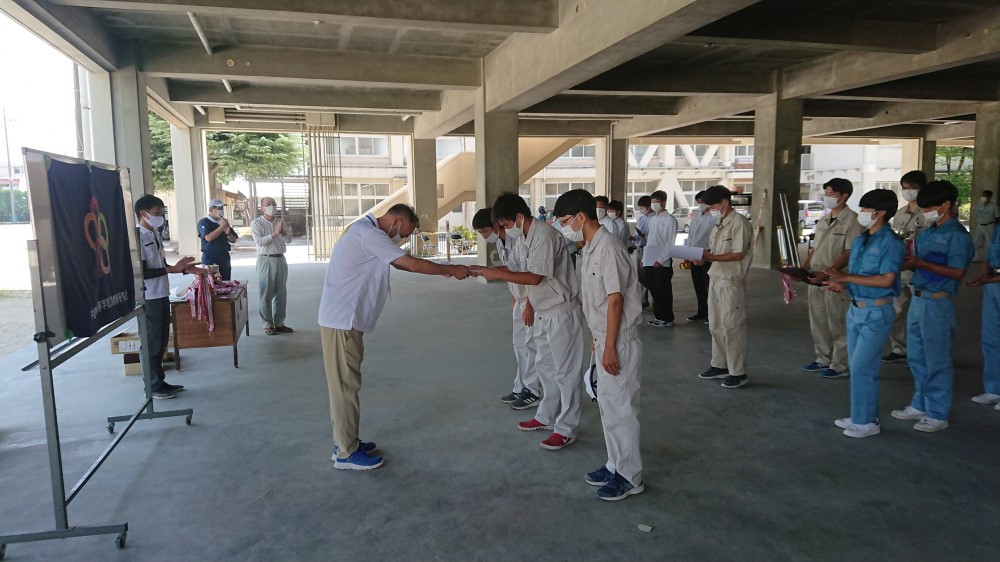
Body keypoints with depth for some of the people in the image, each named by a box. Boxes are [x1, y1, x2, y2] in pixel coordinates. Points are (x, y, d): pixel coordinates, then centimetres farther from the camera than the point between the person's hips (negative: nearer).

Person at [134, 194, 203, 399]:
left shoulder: (155, 233, 11)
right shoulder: (139, 237, -17)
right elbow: (142, 272, -21)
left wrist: (184, 269, 8)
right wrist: (172, 269, -21)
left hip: (162, 295, 9)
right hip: (149, 298, -9)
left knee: (161, 340, 15)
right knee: (152, 342, 1)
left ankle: (160, 381, 26)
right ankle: (154, 386, 12)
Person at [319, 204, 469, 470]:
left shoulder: (368, 231, 15)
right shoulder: (370, 234, -18)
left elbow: (401, 263, 18)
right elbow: (412, 264, -19)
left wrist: (441, 270, 10)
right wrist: (451, 270, -9)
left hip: (345, 318, 10)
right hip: (343, 321, -10)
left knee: (345, 383, 16)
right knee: (346, 385, -3)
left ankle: (345, 442, 26)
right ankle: (346, 453, 7)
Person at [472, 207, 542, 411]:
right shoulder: (499, 243, 5)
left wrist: (529, 306, -23)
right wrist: (513, 301, 17)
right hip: (520, 299, 9)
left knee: (530, 345, -3)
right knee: (519, 344, 14)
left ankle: (533, 392, 8)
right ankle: (522, 388, 24)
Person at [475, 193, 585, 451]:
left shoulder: (545, 236, -22)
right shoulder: (525, 237, 8)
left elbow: (535, 277, -25)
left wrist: (497, 274, -21)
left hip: (561, 312, -10)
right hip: (543, 312, 10)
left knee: (565, 371, 0)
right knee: (544, 366, 19)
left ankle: (566, 429, 10)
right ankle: (546, 417, 34)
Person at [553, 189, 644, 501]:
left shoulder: (608, 248, -20)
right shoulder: (590, 248, 10)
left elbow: (615, 299, -22)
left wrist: (609, 347, -20)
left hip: (619, 343, -10)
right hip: (604, 341, 10)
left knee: (620, 408, 1)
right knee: (608, 405, 17)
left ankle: (630, 477, 14)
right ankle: (616, 465, 31)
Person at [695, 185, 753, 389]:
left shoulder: (739, 223, -12)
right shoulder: (718, 225, 14)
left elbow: (738, 254, -18)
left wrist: (710, 257, -22)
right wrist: (703, 256, -3)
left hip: (732, 282, -9)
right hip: (716, 280, 9)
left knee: (732, 327, -3)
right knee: (716, 326, 14)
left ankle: (738, 373, 5)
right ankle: (719, 366, 26)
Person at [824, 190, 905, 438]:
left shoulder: (890, 242, -14)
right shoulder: (860, 241, 10)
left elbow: (886, 279, -22)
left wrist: (847, 277, -22)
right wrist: (840, 283, -4)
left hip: (876, 313, -8)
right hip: (855, 308, 8)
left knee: (862, 367, -5)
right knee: (856, 366, 14)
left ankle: (867, 422, 7)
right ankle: (860, 415, 26)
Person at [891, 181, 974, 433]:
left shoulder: (957, 235, -12)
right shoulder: (926, 233, 12)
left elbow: (957, 272, -20)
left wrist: (921, 263, -21)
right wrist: (908, 263, -3)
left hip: (938, 303, -8)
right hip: (918, 299, 8)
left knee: (936, 360, 1)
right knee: (916, 357, 16)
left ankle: (938, 414, 13)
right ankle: (920, 405, 29)